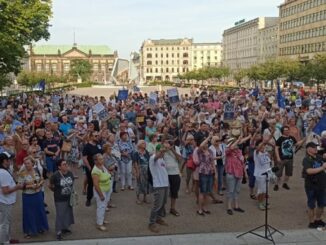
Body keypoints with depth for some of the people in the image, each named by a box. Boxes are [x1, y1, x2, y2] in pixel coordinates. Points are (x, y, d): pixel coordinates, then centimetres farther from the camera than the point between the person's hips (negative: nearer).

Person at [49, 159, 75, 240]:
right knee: (60, 215, 3)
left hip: (69, 198, 6)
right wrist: (56, 191, 3)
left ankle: (65, 228, 40)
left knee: (68, 213, 19)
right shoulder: (55, 175, -21)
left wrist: (72, 191, 8)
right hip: (59, 199, -6)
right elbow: (50, 186, -7)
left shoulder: (70, 173, -5)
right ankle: (58, 232, 17)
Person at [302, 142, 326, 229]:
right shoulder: (306, 159, -14)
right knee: (311, 206, 7)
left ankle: (318, 220, 36)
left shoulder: (319, 158, 6)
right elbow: (309, 171, -29)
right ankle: (311, 222, 21)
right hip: (311, 187, -6)